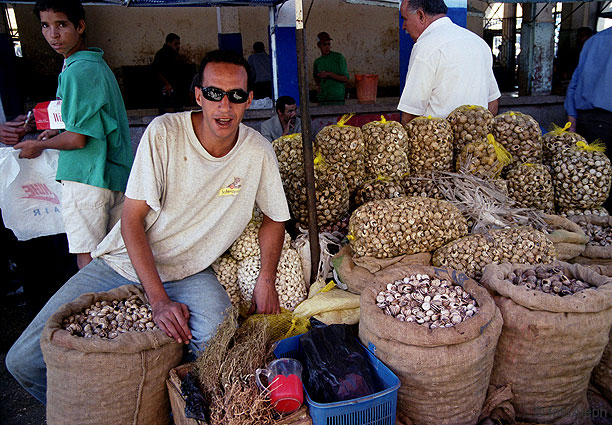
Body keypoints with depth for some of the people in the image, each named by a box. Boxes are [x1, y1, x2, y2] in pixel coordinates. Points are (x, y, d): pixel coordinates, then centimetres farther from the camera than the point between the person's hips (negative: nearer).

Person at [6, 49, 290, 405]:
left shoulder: (259, 152, -8)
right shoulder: (164, 132, -14)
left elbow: (275, 217, 6)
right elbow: (132, 219, -13)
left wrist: (267, 278, -12)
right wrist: (159, 300, -24)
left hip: (190, 272, 0)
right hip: (126, 262, 0)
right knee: (24, 360, -8)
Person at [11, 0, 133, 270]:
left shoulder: (77, 72, -15)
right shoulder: (98, 64, 15)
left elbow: (77, 139, -16)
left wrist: (39, 146, 0)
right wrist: (59, 130, 21)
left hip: (86, 179, -9)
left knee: (88, 260, -2)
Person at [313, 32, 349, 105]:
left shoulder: (338, 57, 0)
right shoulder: (317, 62, 12)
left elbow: (346, 79, -5)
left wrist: (329, 74, -13)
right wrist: (318, 85, 8)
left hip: (337, 99, -4)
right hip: (322, 99, 4)